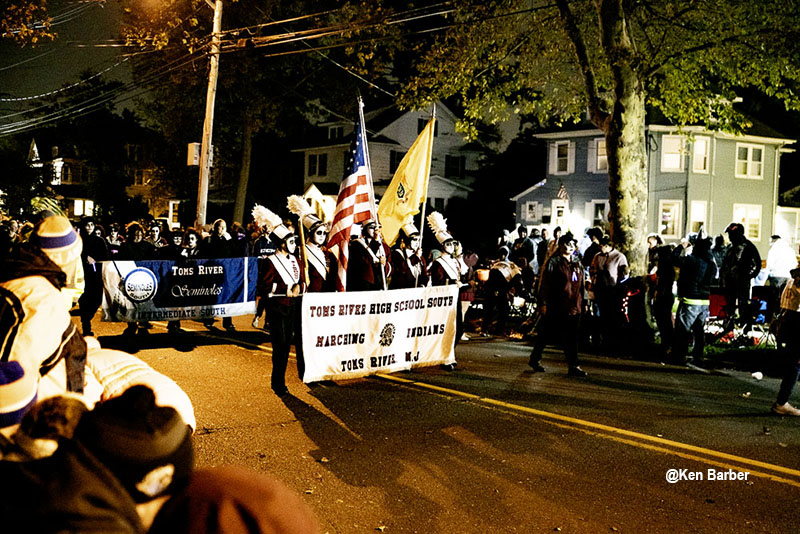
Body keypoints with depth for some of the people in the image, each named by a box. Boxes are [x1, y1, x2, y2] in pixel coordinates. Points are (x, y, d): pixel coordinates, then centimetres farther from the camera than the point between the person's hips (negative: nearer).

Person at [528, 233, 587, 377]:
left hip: (573, 308, 6)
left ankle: (573, 366, 5)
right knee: (545, 335, 4)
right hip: (555, 308, -6)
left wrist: (582, 303, 18)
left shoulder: (577, 265, 16)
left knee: (571, 339, 4)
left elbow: (581, 287, 23)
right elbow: (545, 284, -9)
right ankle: (534, 359, 19)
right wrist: (543, 303, -15)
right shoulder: (553, 262, -5)